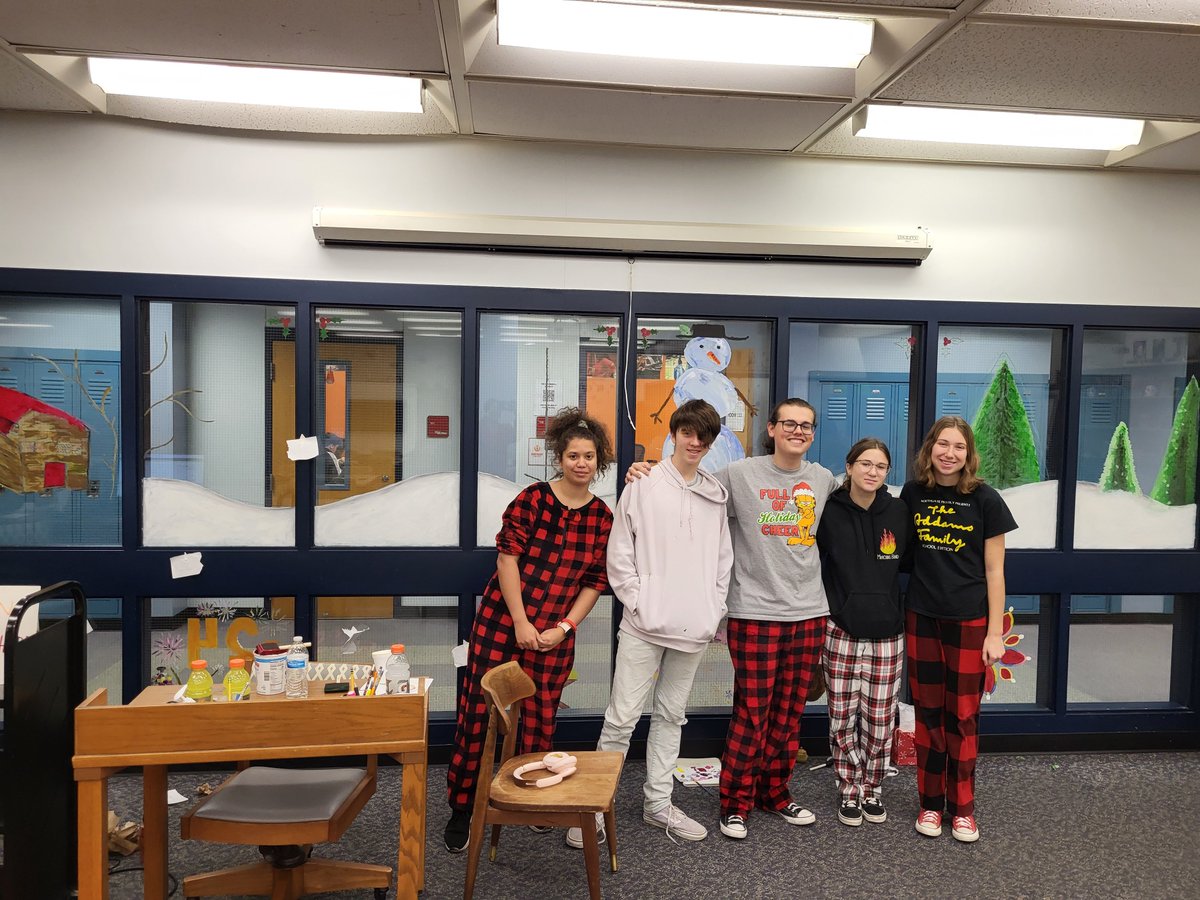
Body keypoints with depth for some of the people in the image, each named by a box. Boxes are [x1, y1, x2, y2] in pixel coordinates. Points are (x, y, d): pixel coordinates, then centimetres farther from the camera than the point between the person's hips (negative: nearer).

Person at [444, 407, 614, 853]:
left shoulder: (602, 518, 3)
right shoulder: (532, 498, -7)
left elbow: (595, 583, 5)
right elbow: (508, 557, -9)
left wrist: (564, 627, -6)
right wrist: (521, 623, -13)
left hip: (555, 635, 3)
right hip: (502, 622, -3)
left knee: (540, 720, 11)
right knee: (478, 714, 2)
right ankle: (461, 810, 18)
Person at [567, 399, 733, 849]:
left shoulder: (716, 495, 8)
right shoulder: (643, 486, -4)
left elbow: (723, 557, 14)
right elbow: (620, 555, -4)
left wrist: (715, 610, 6)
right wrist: (639, 603, -9)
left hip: (694, 626, 4)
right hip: (644, 625, -4)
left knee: (671, 714, 15)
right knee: (622, 716, -2)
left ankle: (658, 802, 28)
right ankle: (595, 806, 11)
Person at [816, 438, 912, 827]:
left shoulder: (899, 513, 0)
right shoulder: (830, 513, -5)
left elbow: (910, 560, 14)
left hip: (886, 634, 2)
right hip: (841, 632, -1)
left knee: (880, 720, 9)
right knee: (843, 718, 6)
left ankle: (873, 788, 28)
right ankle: (848, 790, 23)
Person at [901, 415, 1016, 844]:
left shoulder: (985, 499, -5)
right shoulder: (913, 494, 1)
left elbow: (994, 571, -3)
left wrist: (995, 632, -5)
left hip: (969, 620, -2)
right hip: (922, 618, 2)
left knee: (963, 715, 6)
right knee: (928, 712, 9)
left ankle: (962, 807, 22)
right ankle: (930, 803, 22)